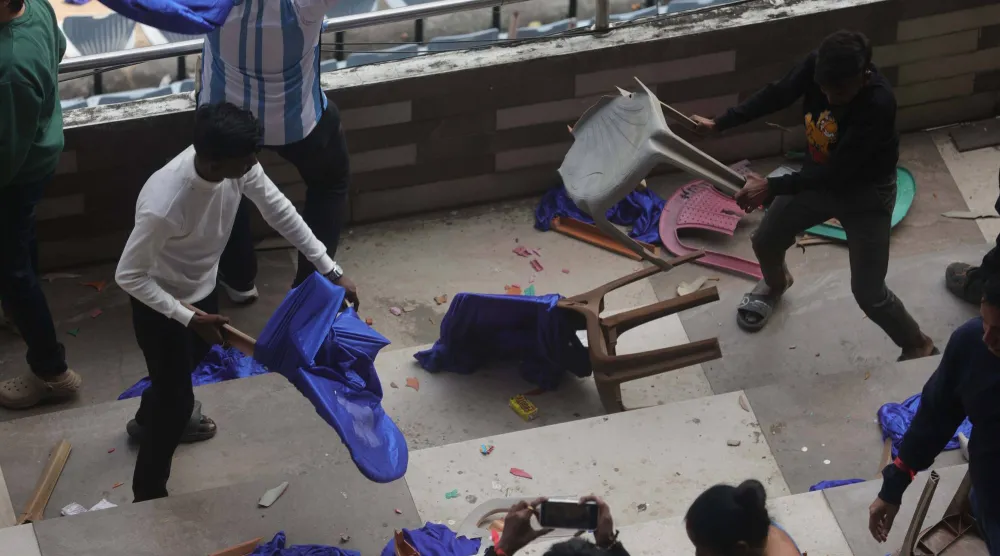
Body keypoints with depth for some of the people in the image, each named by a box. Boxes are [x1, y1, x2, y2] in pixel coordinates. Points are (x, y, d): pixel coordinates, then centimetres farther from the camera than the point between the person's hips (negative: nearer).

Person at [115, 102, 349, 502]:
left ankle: (148, 419, 65)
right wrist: (188, 317, -28)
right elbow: (129, 276, -30)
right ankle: (148, 497, 32)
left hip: (202, 287, 7)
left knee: (194, 358, 33)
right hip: (162, 305, -7)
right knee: (176, 401, 8)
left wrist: (328, 268, -10)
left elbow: (277, 209, -9)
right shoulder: (163, 206, -44)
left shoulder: (236, 164, -25)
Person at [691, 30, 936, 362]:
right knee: (765, 241, 20)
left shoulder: (879, 103, -39)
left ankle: (917, 346, 28)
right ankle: (776, 284, 58)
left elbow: (837, 172, -35)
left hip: (866, 193, -6)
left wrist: (772, 187, -37)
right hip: (819, 176, 6)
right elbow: (777, 95, -5)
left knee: (868, 293, -1)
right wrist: (720, 124, -7)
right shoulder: (817, 66, -24)